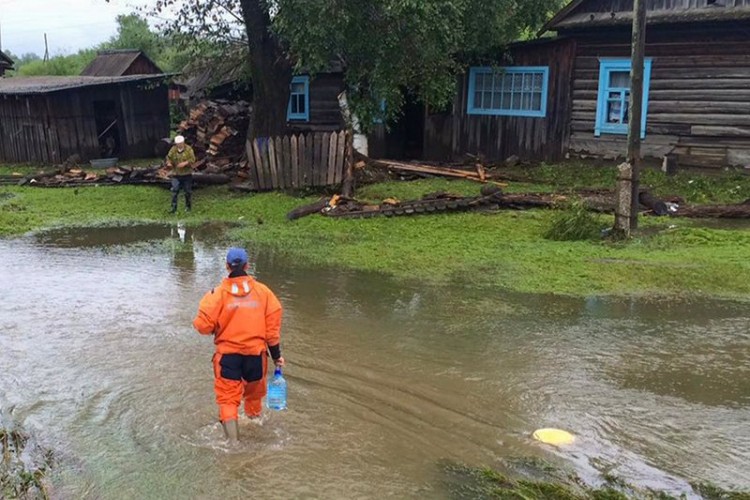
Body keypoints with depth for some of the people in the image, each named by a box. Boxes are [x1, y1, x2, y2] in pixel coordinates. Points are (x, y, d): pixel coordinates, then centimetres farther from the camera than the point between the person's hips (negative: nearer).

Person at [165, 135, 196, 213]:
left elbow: (192, 160, -12)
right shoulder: (173, 150, 2)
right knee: (174, 191, -4)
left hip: (187, 174, -2)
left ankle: (188, 206, 23)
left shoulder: (189, 149, -7)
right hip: (176, 174, 2)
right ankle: (173, 207, 1)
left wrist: (185, 163, -26)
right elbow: (168, 157, 9)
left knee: (188, 191, 7)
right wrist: (169, 163, -13)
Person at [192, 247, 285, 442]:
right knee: (254, 393, 25)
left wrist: (216, 328, 12)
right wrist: (276, 355, 6)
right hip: (256, 352, 3)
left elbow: (204, 325, -11)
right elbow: (272, 325, -2)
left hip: (228, 354, -3)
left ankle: (233, 441, -5)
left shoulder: (218, 293, -10)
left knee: (228, 398, 4)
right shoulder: (263, 291, -3)